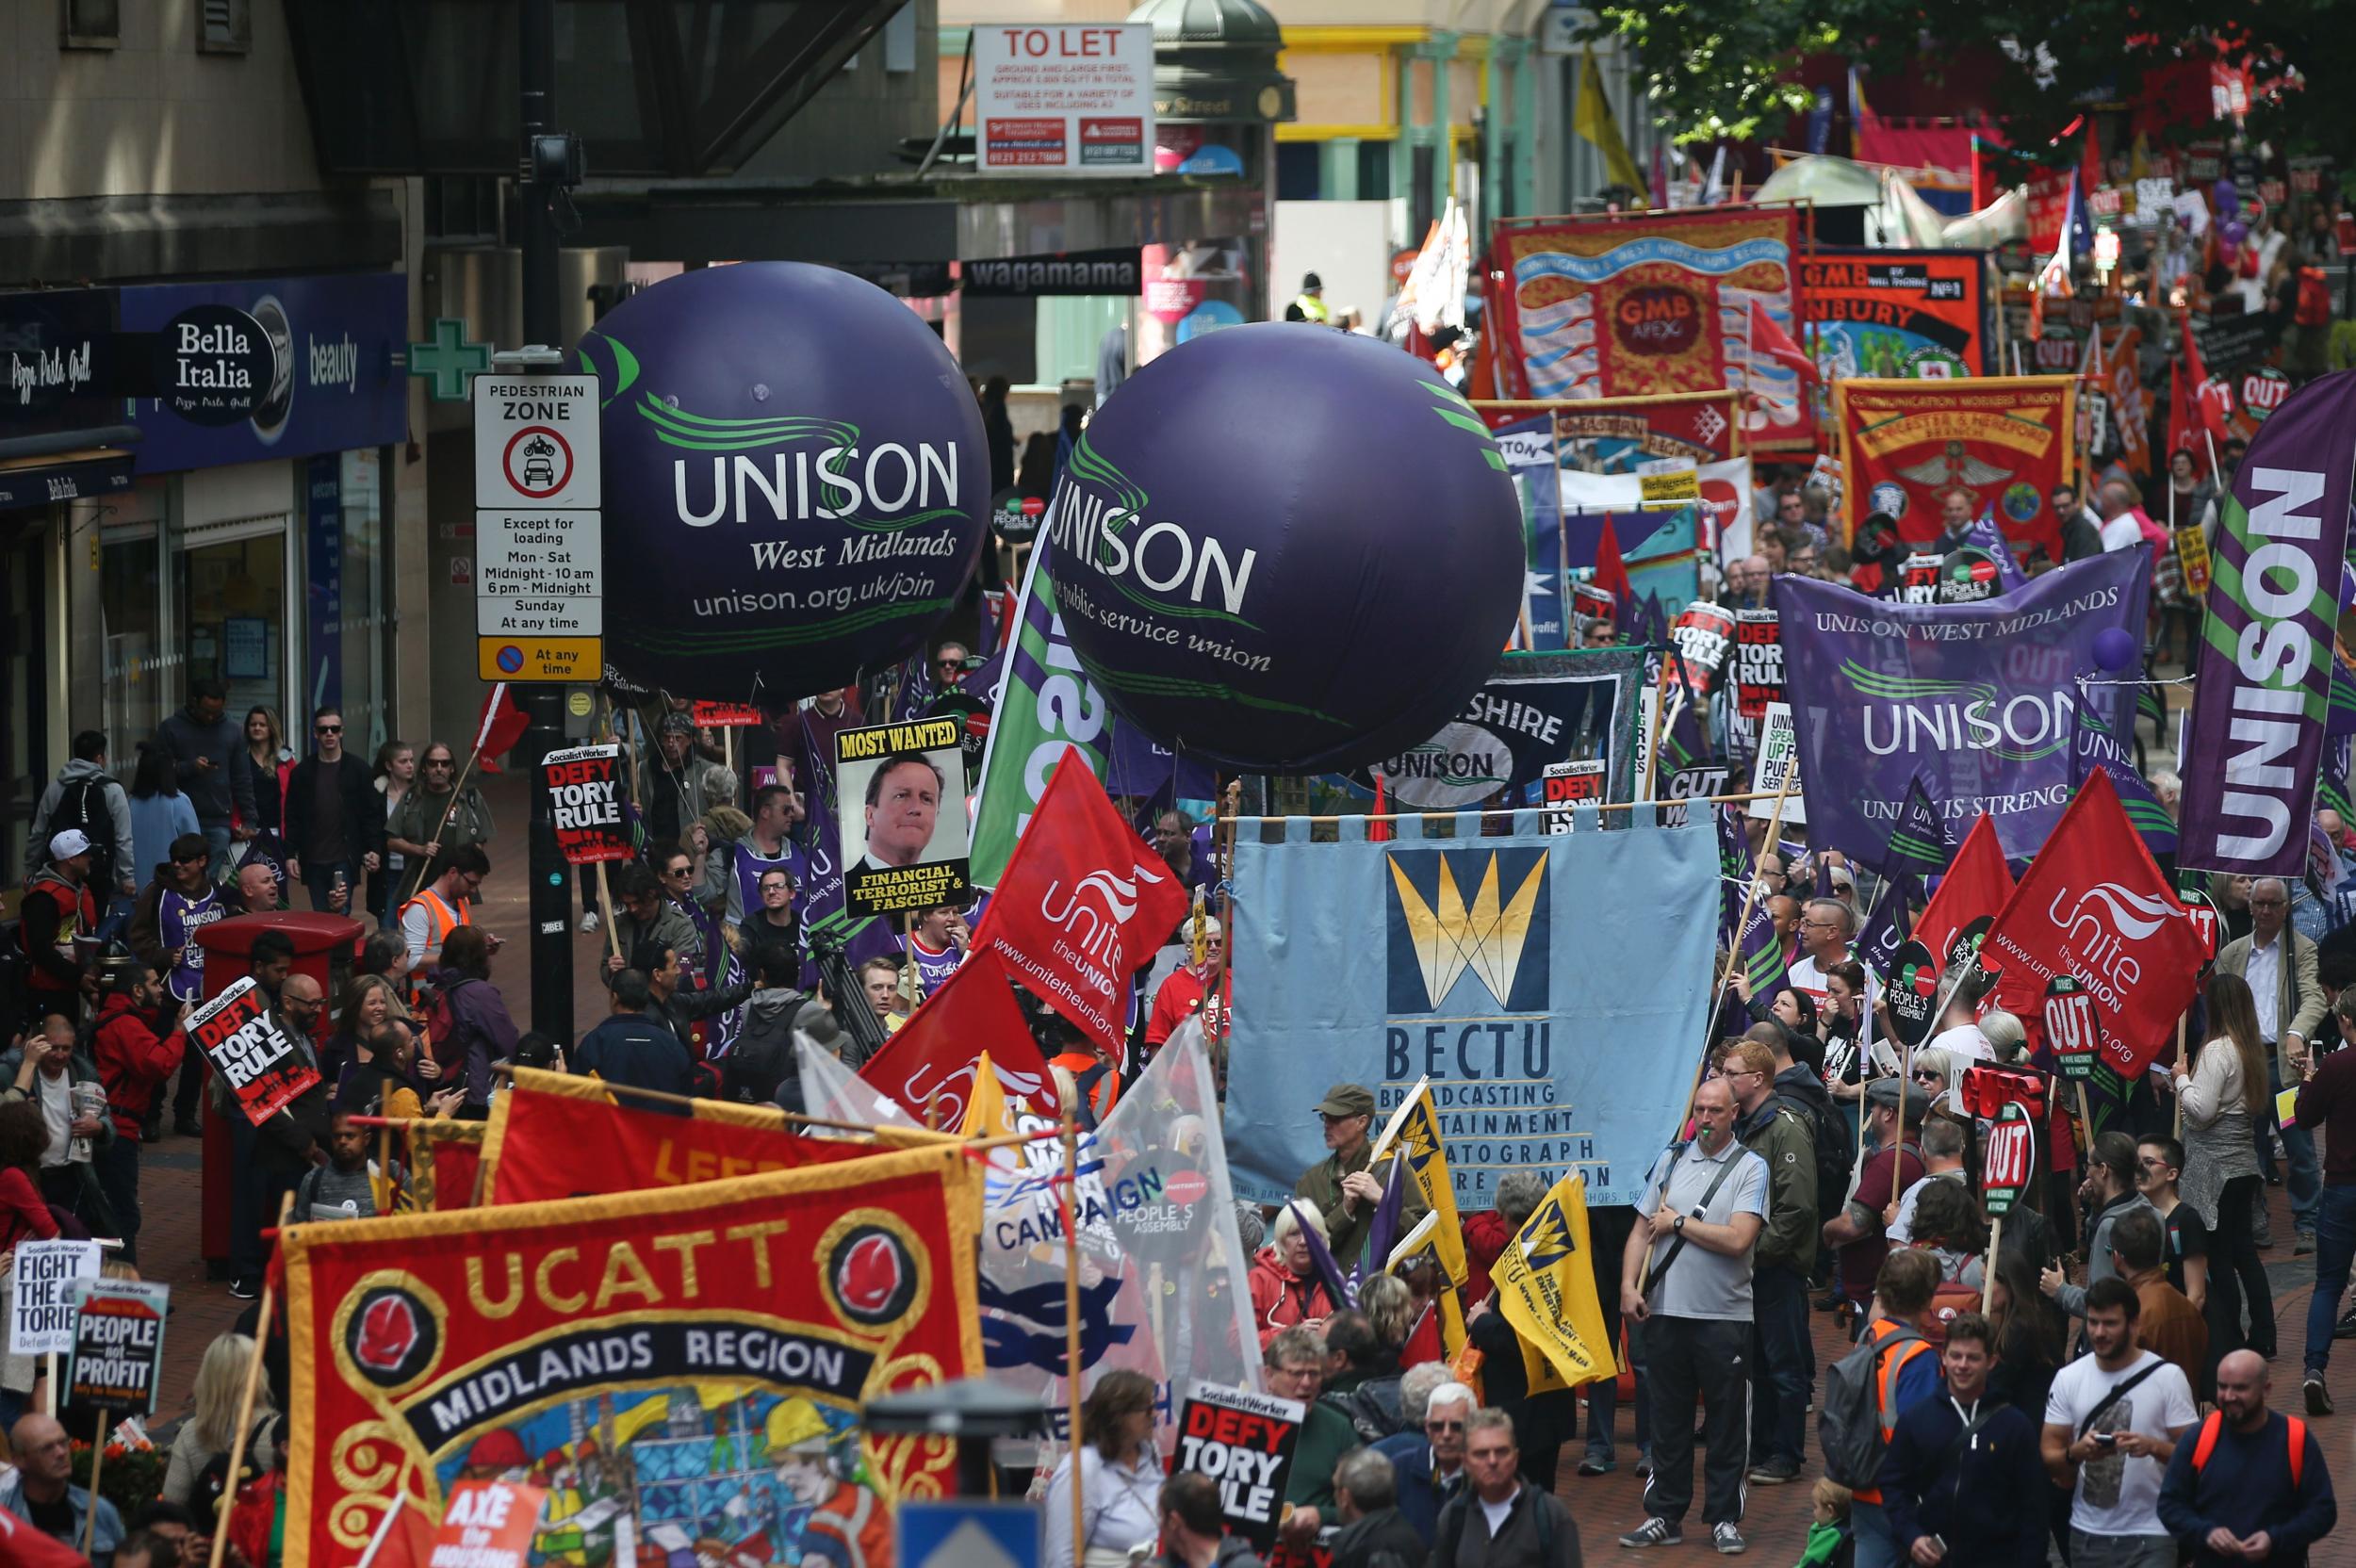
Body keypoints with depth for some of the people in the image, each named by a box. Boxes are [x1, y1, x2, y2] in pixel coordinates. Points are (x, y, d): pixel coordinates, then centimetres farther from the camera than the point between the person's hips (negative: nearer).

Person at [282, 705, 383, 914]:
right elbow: (292, 818, 9)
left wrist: (374, 849, -7)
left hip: (345, 860, -3)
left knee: (341, 915, -11)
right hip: (313, 862, 3)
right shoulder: (302, 772, 8)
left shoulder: (358, 770, 3)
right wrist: (290, 855, 1)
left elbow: (373, 814, 3)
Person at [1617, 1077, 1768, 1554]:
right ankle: (1664, 1515, 15)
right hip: (1667, 1311, 3)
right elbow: (1642, 1230, 12)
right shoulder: (1671, 1160, 10)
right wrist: (1628, 1286, -1)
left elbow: (1738, 1239, -14)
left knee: (1726, 1421, 3)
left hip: (1725, 1314, -3)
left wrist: (1678, 1223, -6)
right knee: (1668, 1418, 8)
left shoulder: (1750, 1169, -2)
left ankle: (1724, 1517, 12)